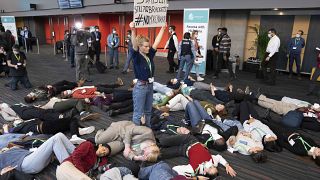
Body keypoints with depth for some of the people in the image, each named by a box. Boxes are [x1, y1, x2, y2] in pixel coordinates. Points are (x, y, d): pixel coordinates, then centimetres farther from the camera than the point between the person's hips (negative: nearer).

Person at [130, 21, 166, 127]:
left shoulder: (150, 55, 4)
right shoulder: (137, 56, -12)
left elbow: (157, 42, 6)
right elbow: (134, 45, -29)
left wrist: (163, 28, 5)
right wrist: (133, 31, -44)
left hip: (150, 86, 7)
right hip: (140, 87, -7)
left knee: (148, 111, 20)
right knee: (138, 113, 2)